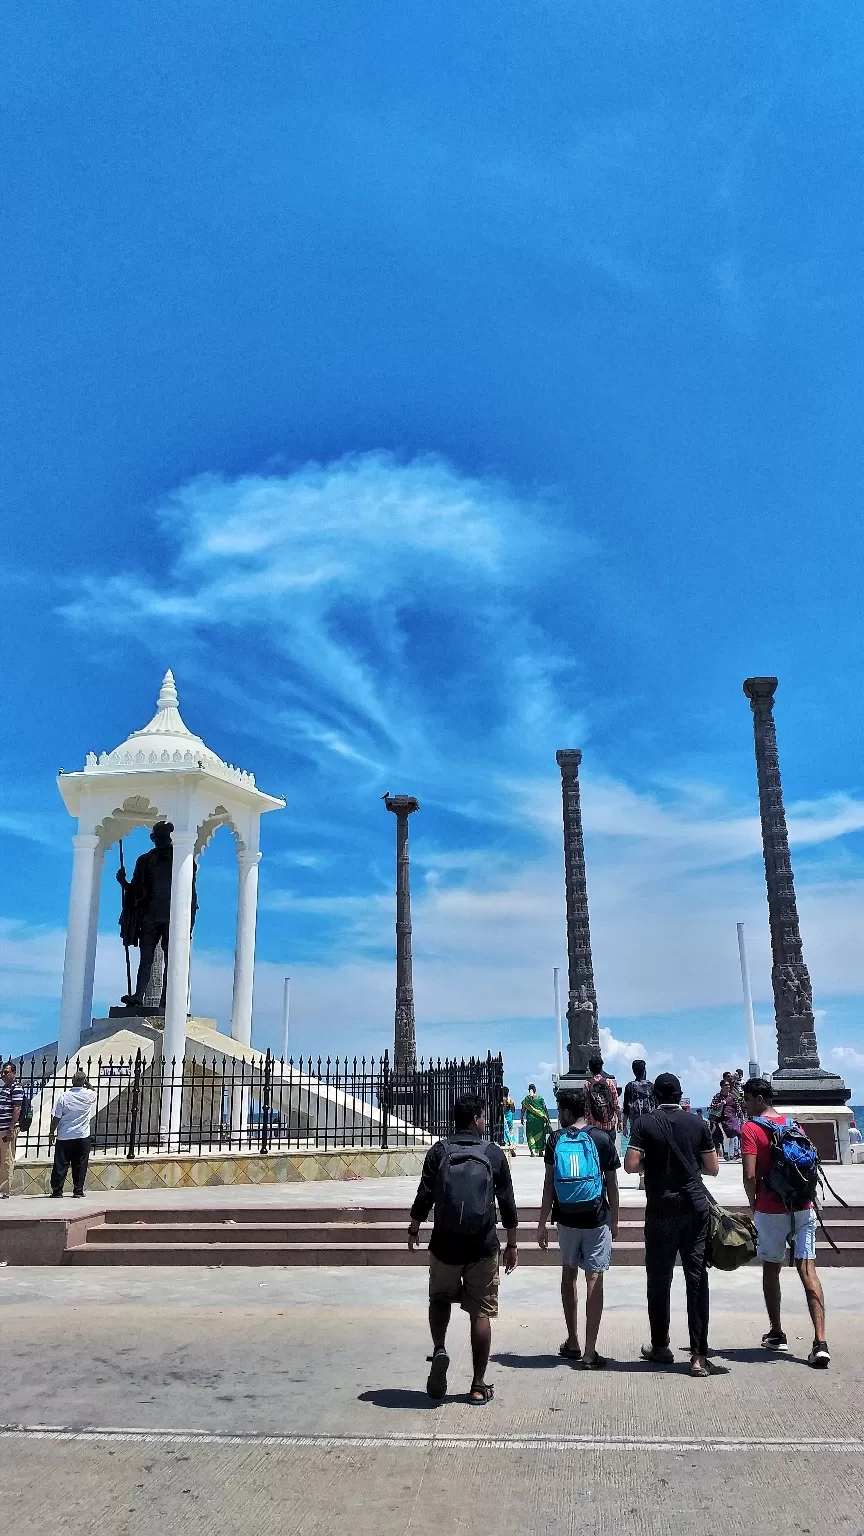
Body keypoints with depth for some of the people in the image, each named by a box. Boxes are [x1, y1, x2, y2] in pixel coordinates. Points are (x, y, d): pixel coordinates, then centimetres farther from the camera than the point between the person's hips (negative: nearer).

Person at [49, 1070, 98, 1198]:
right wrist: (86, 1082, 17)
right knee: (80, 1165, 7)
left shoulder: (65, 1096, -9)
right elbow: (93, 1091, 23)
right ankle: (78, 1190, 9)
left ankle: (57, 1190, 7)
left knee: (61, 1164, 6)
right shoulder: (90, 1095, -5)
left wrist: (52, 1132, 4)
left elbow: (56, 1117, -6)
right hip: (83, 1136, 1)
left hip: (64, 1136, -1)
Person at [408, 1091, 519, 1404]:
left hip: (445, 1244, 0)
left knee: (440, 1298, 22)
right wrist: (511, 1245, 11)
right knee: (481, 1313, 9)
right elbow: (507, 1202, 2)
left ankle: (439, 1351, 0)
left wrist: (414, 1229, 14)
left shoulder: (439, 1151, -1)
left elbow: (424, 1196, -2)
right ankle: (479, 1386, 12)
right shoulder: (494, 1153, 0)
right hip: (483, 1246, 0)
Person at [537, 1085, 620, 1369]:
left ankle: (572, 1343, 26)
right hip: (596, 1220, -2)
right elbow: (612, 1185, -1)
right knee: (594, 1279, 1)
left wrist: (542, 1223, 5)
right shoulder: (602, 1139, -6)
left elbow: (549, 1185, -2)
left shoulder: (555, 1140, -4)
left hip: (566, 1219, 2)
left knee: (568, 1274, 18)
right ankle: (590, 1352, 0)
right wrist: (614, 1220, 11)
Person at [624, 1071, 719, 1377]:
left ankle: (660, 1347, 22)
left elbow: (631, 1165, -11)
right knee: (697, 1280, 3)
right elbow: (712, 1168, 5)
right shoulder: (697, 1124, 1)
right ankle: (699, 1355, 1)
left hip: (661, 1211, -1)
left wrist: (651, 1162, 8)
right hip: (695, 1207, 1)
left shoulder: (646, 1123, -5)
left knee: (659, 1280, 12)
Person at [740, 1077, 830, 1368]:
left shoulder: (751, 1128, -8)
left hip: (771, 1211, -4)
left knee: (771, 1270, 13)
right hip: (803, 1208, 4)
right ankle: (820, 1343, -12)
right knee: (807, 1270, -1)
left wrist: (753, 1204, 1)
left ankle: (777, 1335, 23)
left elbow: (750, 1175, -14)